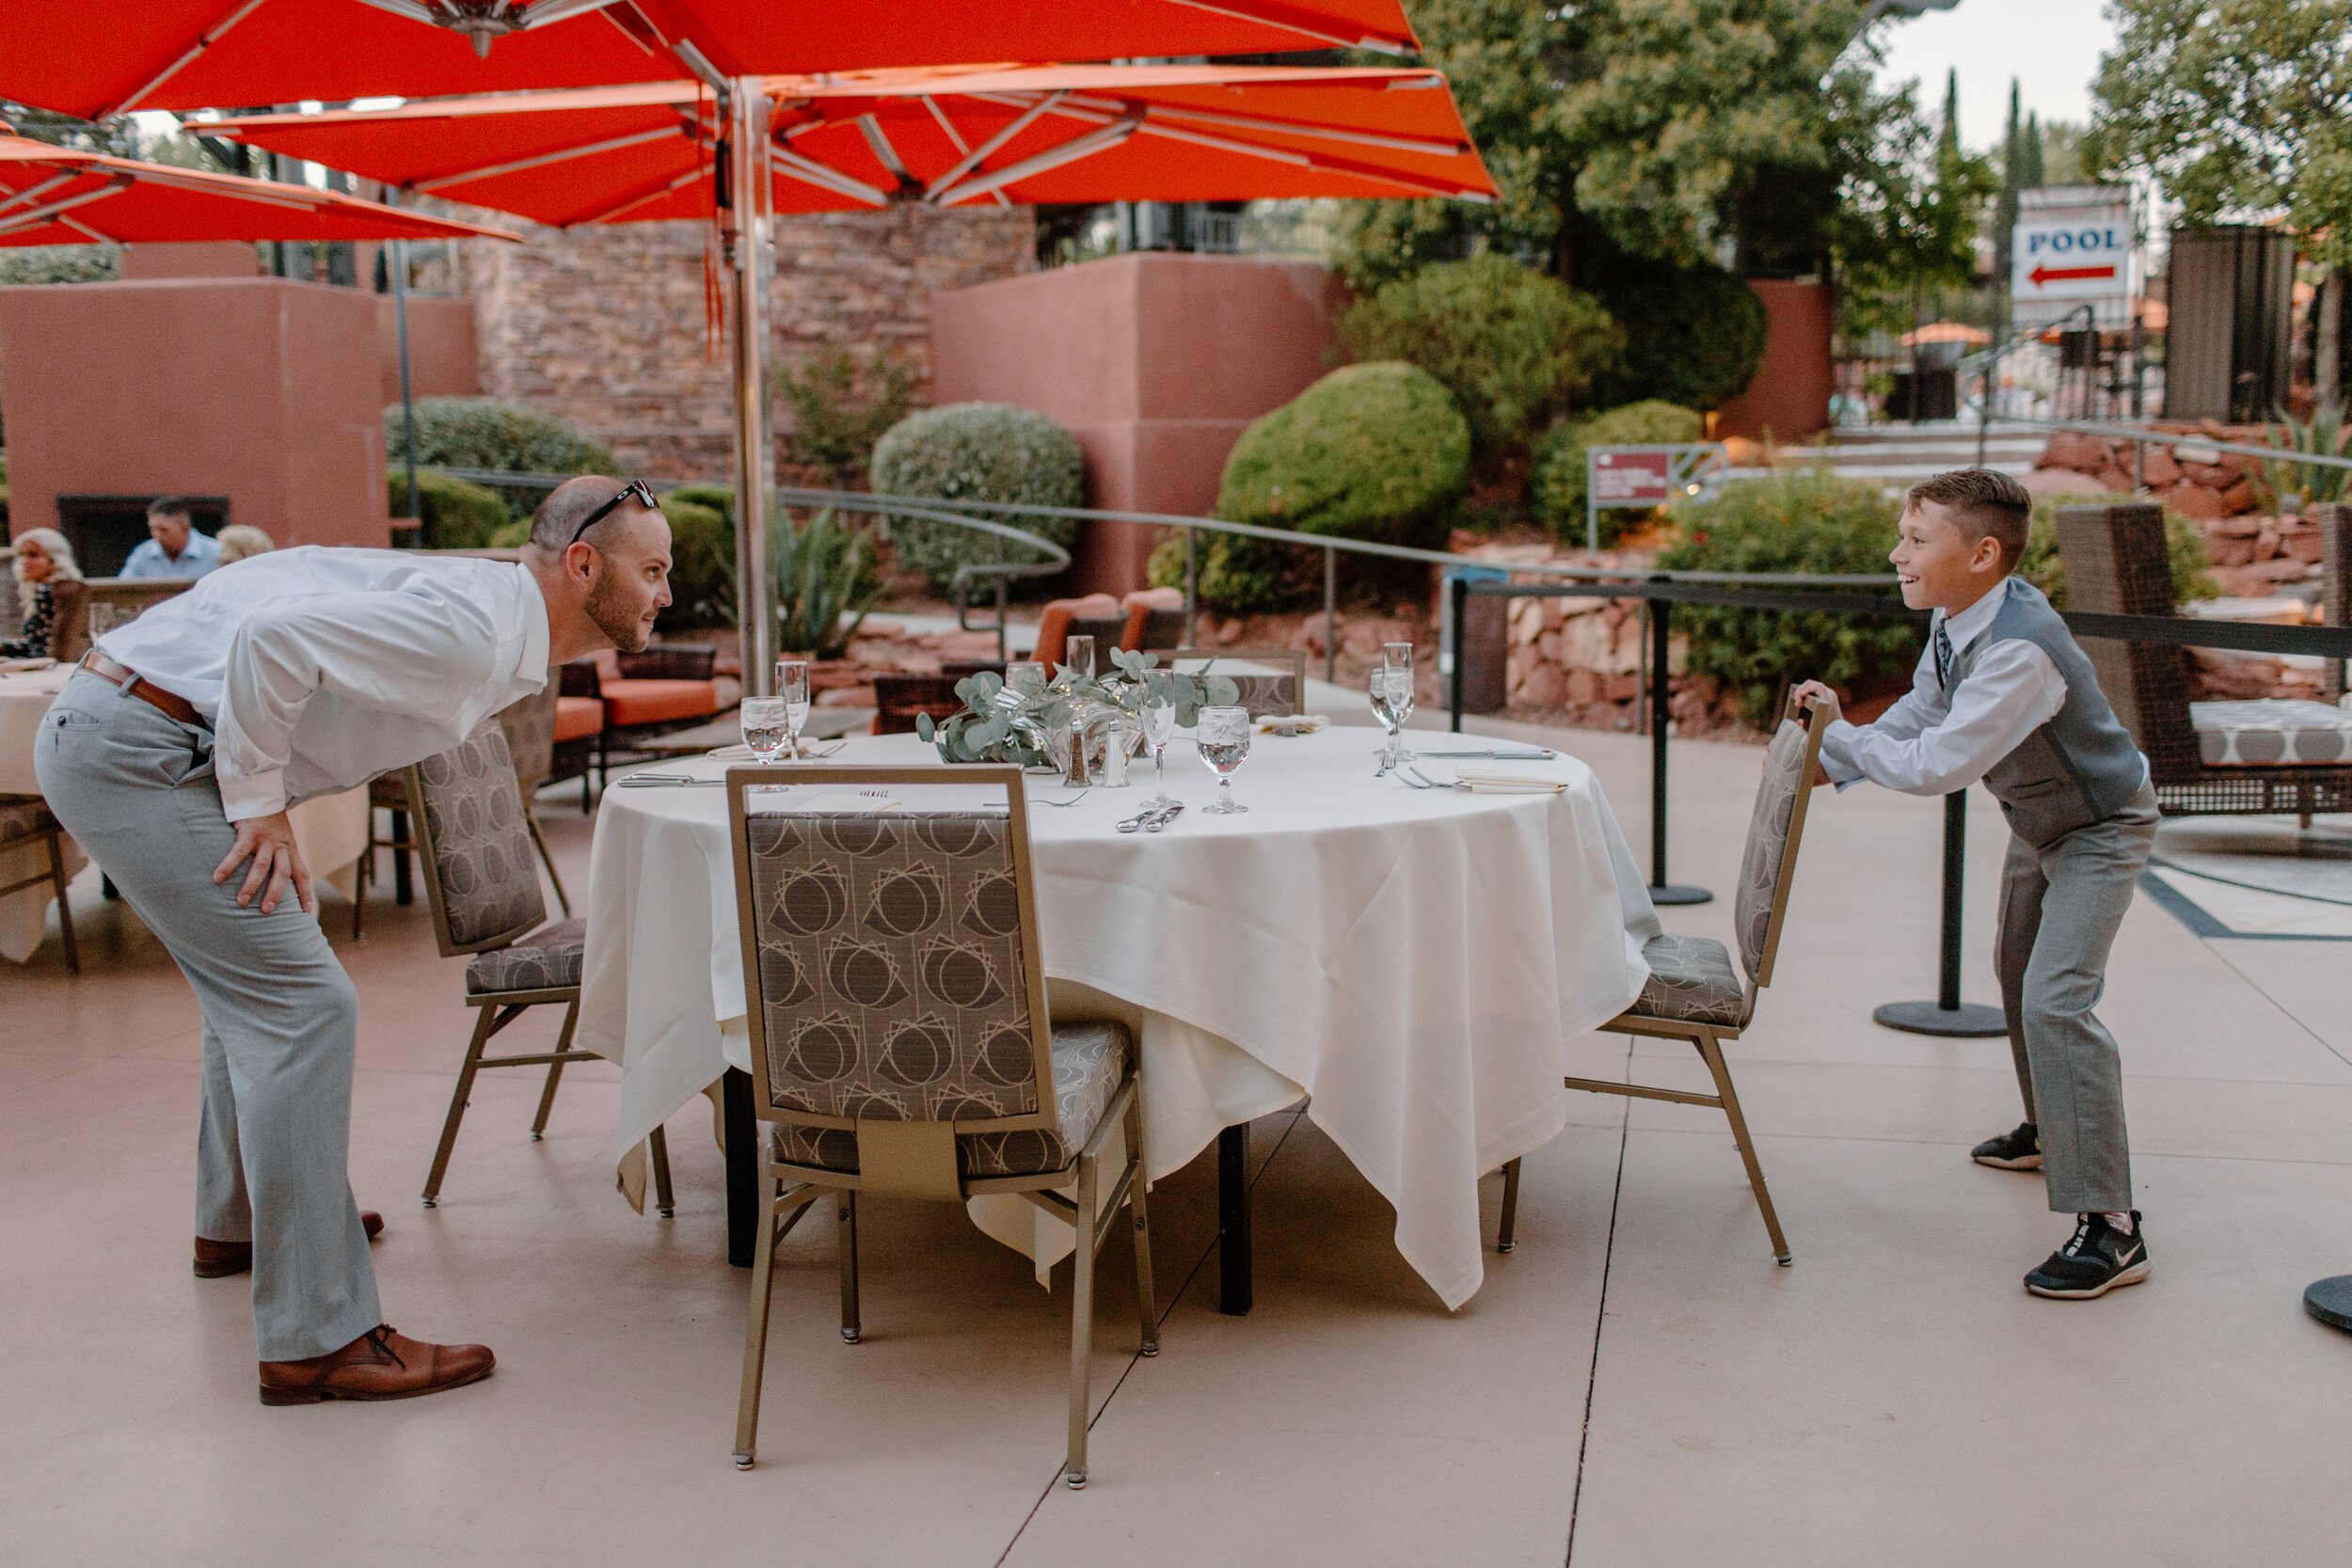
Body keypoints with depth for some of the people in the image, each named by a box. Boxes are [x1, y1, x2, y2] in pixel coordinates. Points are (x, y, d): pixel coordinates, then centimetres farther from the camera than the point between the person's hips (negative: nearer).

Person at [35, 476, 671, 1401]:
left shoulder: (497, 632, 10)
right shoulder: (468, 629, -21)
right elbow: (272, 640, -30)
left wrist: (263, 795, 11)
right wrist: (260, 806, -19)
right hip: (134, 747, -11)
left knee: (256, 984, 25)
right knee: (300, 1005, -14)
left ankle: (237, 1222, 46)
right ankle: (314, 1339, -11)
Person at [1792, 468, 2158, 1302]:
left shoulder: (2021, 651, -39)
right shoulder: (1953, 622, -11)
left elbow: (1936, 765, -39)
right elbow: (1920, 712, 5)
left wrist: (1835, 734, -27)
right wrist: (1837, 762, -4)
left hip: (2099, 831, -10)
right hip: (2038, 821, 10)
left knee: (2055, 999, -22)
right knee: (2018, 974, 25)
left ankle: (2109, 1224, -19)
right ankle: (2050, 1131, 48)